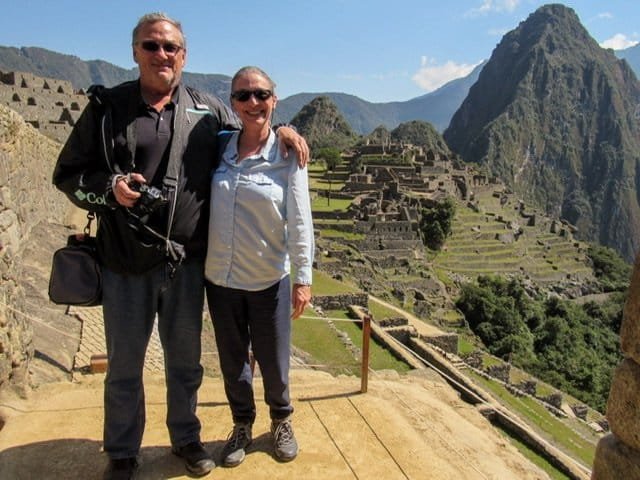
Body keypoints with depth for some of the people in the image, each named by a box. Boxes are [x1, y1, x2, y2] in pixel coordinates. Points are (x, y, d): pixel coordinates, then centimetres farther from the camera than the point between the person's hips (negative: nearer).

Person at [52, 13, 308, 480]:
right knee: (124, 364, 14)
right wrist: (109, 187, -16)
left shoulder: (208, 109, 4)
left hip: (186, 262, 1)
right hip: (126, 265, -1)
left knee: (185, 360, 17)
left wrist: (279, 129, -2)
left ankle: (186, 438, 40)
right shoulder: (108, 107, 0)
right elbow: (68, 174, 4)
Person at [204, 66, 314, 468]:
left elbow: (299, 221, -10)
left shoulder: (287, 155, -9)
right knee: (233, 361, 17)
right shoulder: (219, 147, -1)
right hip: (220, 278, 3)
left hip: (269, 281, -3)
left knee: (274, 362, 13)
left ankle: (282, 422, 40)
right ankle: (242, 426, 40)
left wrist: (303, 278, -11)